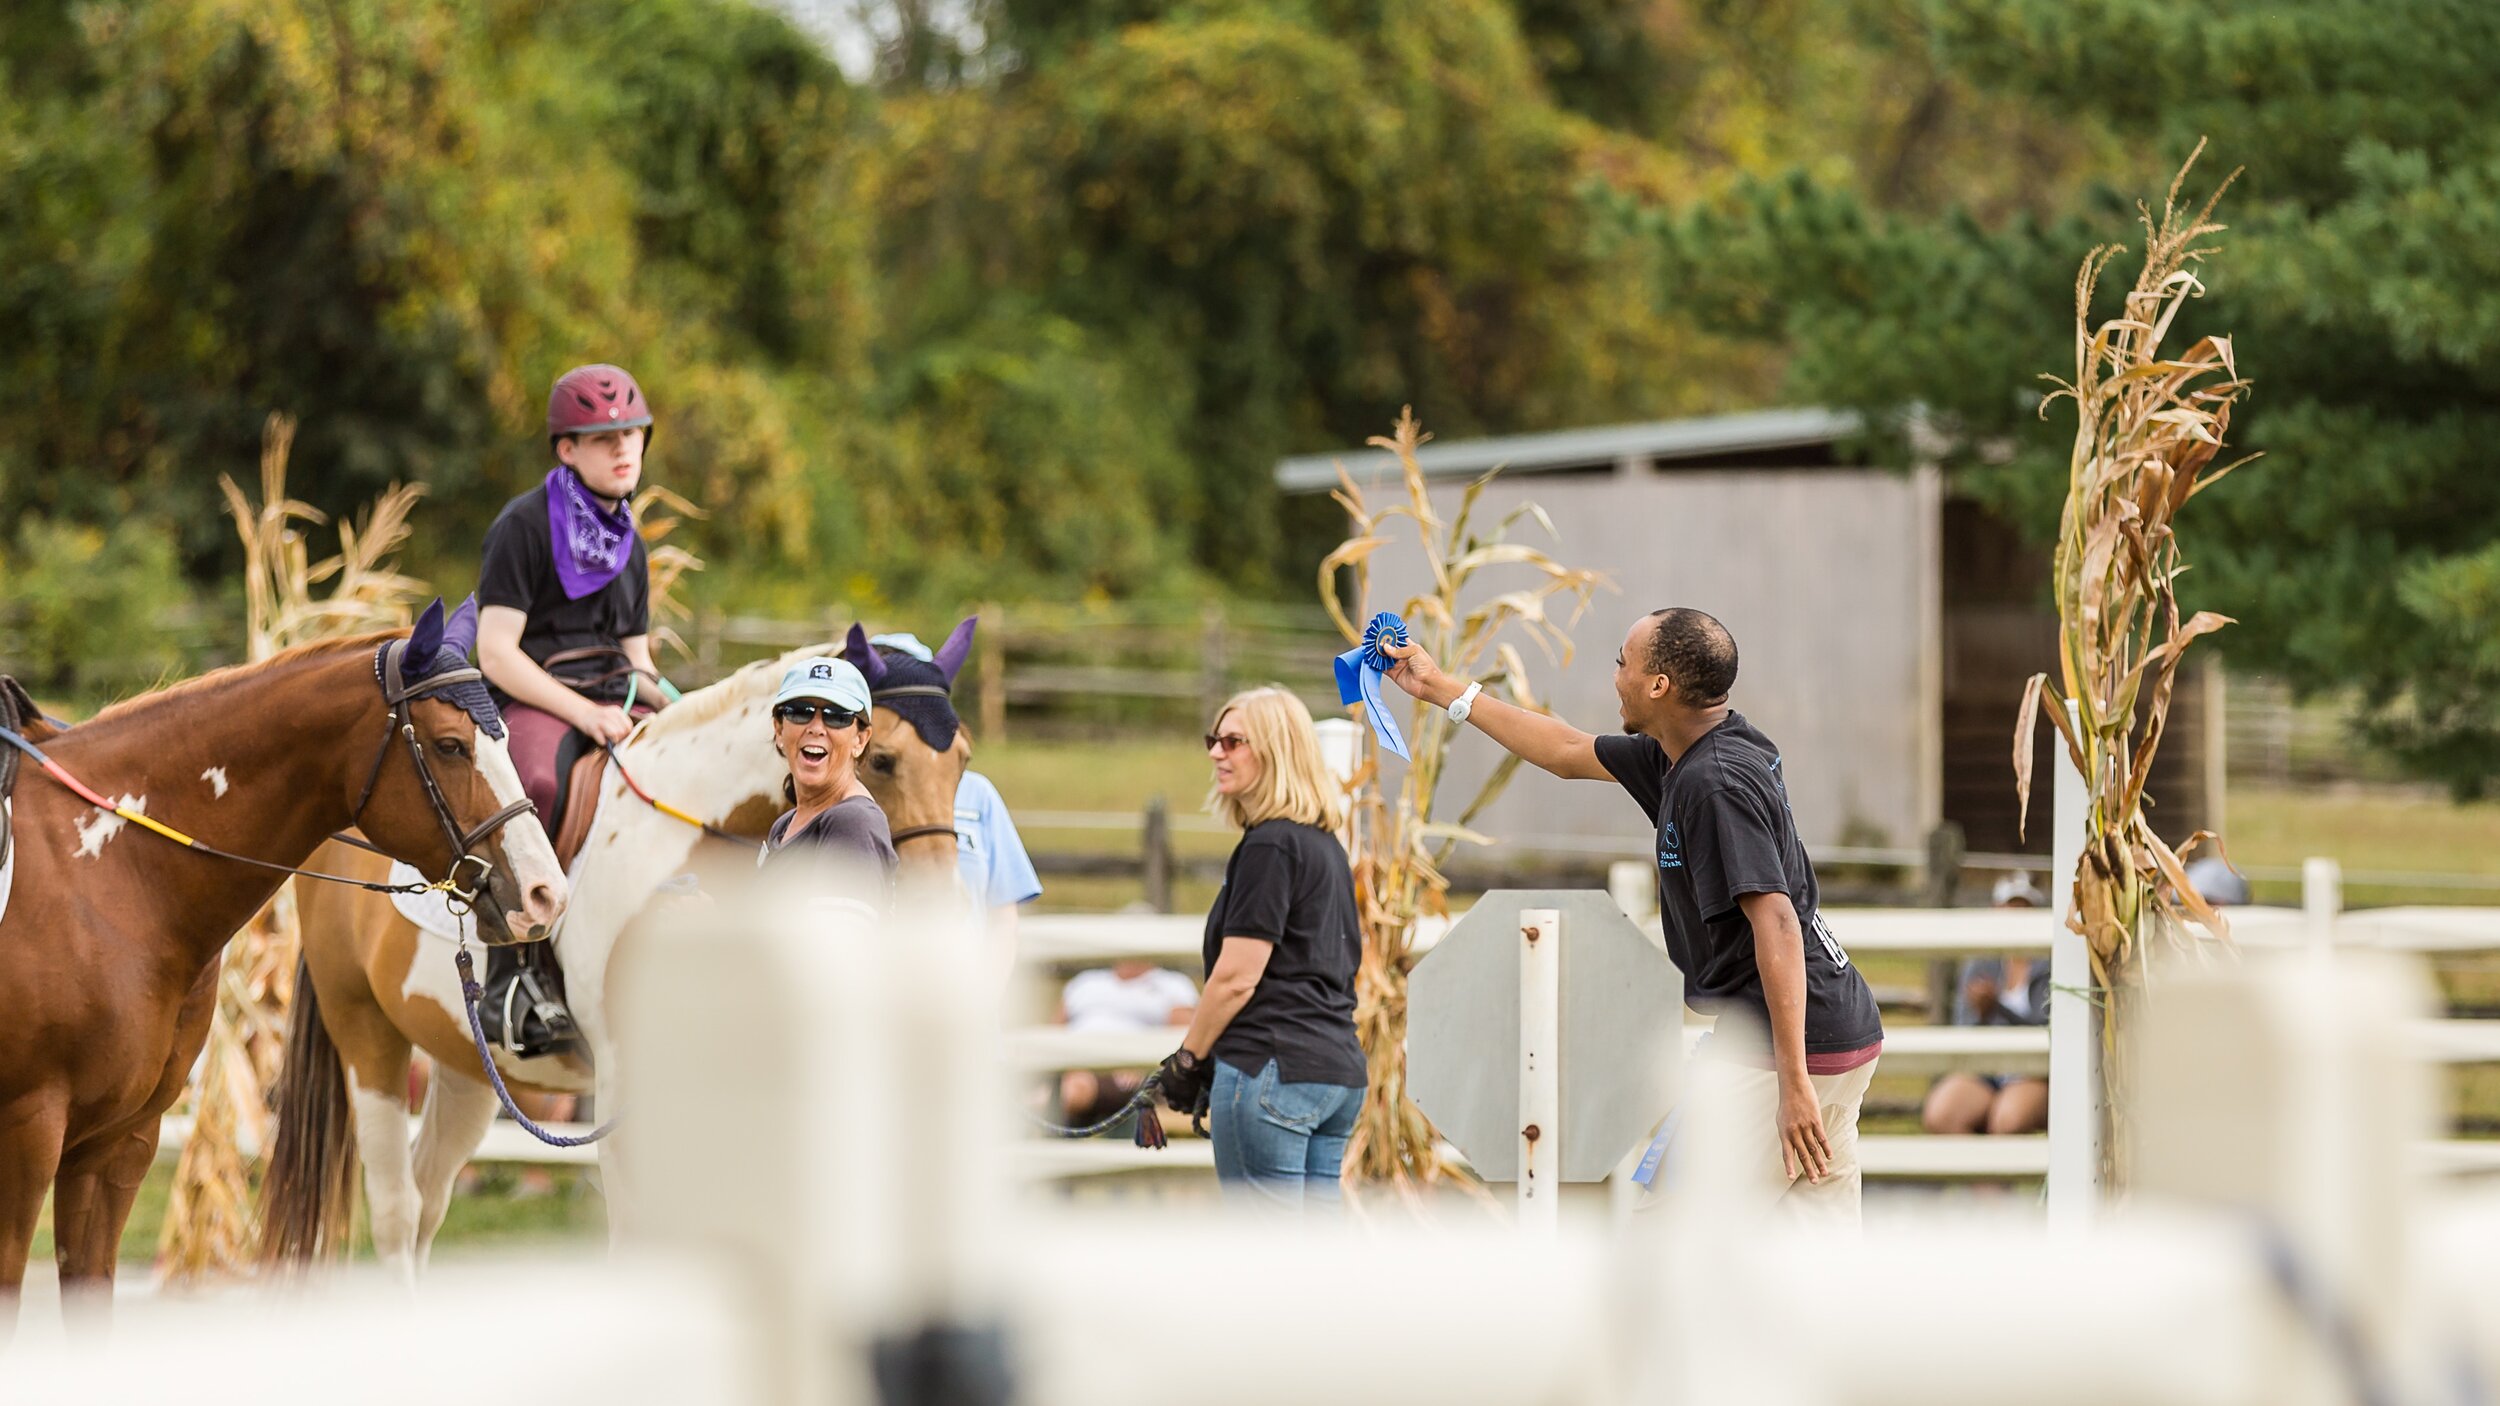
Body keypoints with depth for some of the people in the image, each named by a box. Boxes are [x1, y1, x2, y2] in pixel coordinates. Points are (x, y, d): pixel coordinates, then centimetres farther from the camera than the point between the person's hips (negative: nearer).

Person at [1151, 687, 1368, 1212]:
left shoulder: (1270, 846, -12)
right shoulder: (1326, 845, 17)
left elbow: (1237, 977, -14)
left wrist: (1188, 1059, -2)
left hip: (1274, 1069, -10)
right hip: (1340, 1067, 10)